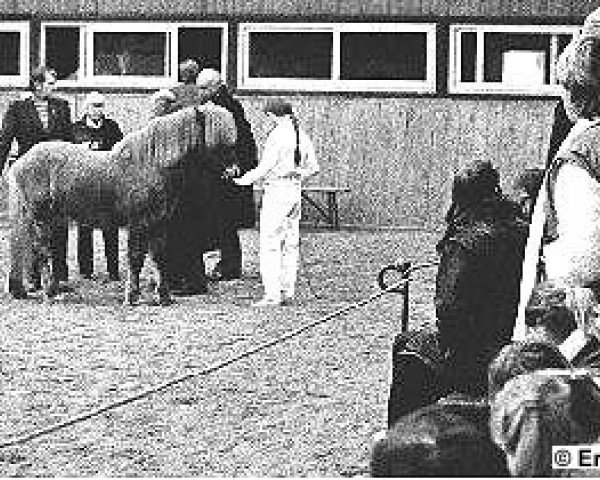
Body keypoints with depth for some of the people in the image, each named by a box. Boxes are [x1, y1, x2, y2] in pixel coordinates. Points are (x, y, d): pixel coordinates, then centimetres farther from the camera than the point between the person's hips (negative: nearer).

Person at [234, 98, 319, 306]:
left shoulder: (277, 135, -13)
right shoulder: (302, 136, 9)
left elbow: (266, 166, -16)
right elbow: (312, 168, 15)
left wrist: (246, 180, -5)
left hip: (276, 190, -8)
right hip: (295, 192, 8)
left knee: (270, 244, -6)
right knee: (290, 244, 11)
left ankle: (272, 294, -10)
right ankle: (287, 292, 13)